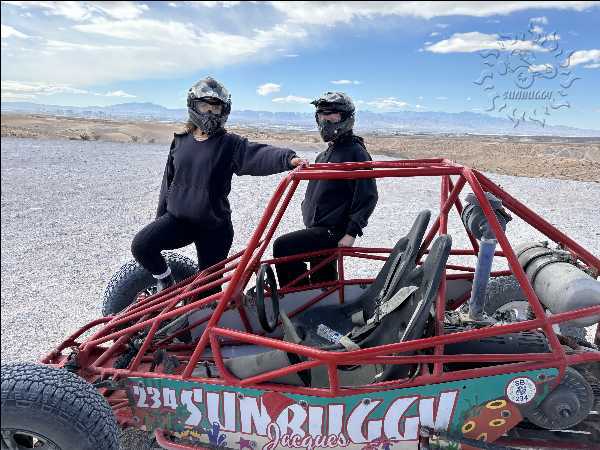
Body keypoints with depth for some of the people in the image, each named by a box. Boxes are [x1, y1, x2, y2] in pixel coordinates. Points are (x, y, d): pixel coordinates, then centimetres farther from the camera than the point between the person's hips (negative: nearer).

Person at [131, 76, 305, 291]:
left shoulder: (230, 144, -7)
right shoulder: (180, 140, 6)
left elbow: (258, 154, -26)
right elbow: (169, 180, 14)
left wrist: (287, 158, -47)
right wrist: (161, 216, 19)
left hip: (214, 227, -2)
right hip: (177, 218, 3)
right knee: (141, 245, -20)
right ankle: (165, 281, 9)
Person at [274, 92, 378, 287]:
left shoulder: (355, 151, -13)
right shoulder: (326, 153, 16)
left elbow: (368, 196, -18)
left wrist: (351, 233, -21)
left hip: (333, 232, -9)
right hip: (316, 228, 9)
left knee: (282, 246, -20)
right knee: (322, 280, 18)